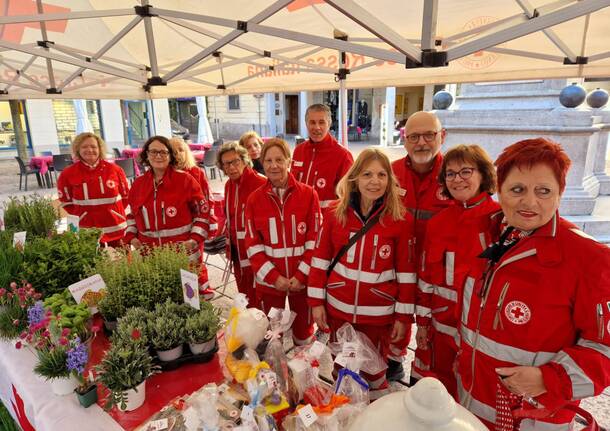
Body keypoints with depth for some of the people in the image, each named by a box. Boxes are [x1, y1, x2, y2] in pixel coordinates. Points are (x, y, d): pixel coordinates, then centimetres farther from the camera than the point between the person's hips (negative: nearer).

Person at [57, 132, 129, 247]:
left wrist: (117, 212, 3)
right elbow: (65, 200, 8)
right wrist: (79, 215, 1)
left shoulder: (114, 169, -1)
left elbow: (125, 195, 8)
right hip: (87, 231, 0)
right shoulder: (68, 174, -2)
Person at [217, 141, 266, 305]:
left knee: (257, 301, 2)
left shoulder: (261, 183, -17)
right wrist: (230, 242, 14)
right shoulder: (228, 185, 8)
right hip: (237, 252, 7)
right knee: (244, 298, 20)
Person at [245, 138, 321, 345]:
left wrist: (301, 275, -12)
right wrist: (273, 276, -12)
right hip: (268, 280, 1)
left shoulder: (308, 194, -6)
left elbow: (315, 239, -7)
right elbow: (253, 245, -3)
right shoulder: (254, 199, -2)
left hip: (302, 279, -1)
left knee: (304, 331, 17)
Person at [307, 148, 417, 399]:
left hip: (378, 314, -2)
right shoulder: (336, 212, -6)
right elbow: (320, 259, -1)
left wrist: (403, 316, -3)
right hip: (338, 310, 3)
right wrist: (316, 301, 0)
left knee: (373, 371, 14)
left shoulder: (401, 219, -12)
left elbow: (406, 272, -6)